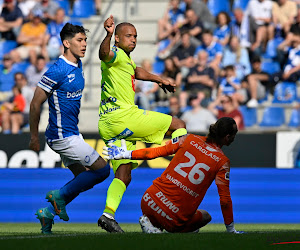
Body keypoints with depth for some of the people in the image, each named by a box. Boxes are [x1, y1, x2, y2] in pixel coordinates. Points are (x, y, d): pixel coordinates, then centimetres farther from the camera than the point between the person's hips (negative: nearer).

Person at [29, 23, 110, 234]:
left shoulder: (78, 66, 8)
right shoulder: (58, 71, -19)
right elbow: (36, 103, -16)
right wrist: (34, 136, -11)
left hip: (71, 133, 9)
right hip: (62, 136, -9)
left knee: (83, 178, 12)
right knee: (102, 169, -9)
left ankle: (49, 212, 15)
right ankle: (61, 195, 1)